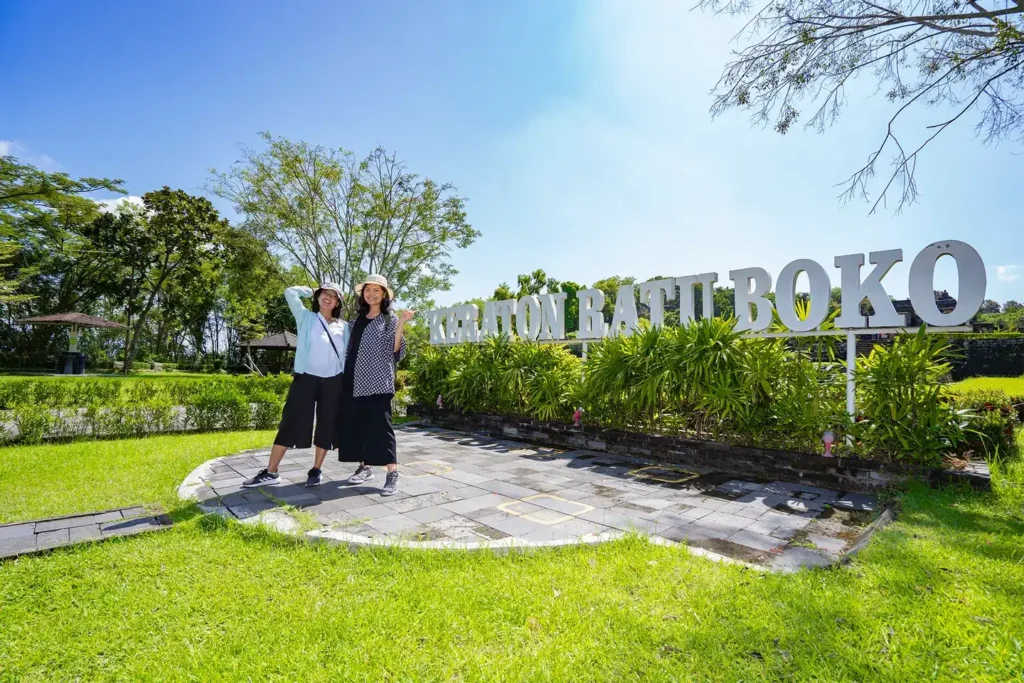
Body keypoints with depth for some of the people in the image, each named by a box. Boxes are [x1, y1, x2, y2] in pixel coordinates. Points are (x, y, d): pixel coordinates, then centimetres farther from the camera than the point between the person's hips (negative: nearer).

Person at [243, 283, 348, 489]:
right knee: (290, 422, -2)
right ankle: (271, 472, 4)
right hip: (306, 378, -2)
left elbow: (347, 355, 11)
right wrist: (312, 291, 11)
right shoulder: (306, 318, 8)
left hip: (333, 382, 2)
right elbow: (290, 292, -2)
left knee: (327, 426, 5)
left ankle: (316, 470, 16)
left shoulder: (344, 327, 11)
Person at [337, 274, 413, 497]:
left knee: (380, 426, -9)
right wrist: (345, 377, 13)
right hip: (354, 382, 6)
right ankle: (364, 467, 20)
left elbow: (395, 351, -7)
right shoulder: (357, 321, 16)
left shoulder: (390, 320, 2)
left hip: (378, 382, -5)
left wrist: (401, 325, -16)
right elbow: (350, 351, 21)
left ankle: (392, 474, -6)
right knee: (355, 425, 7)